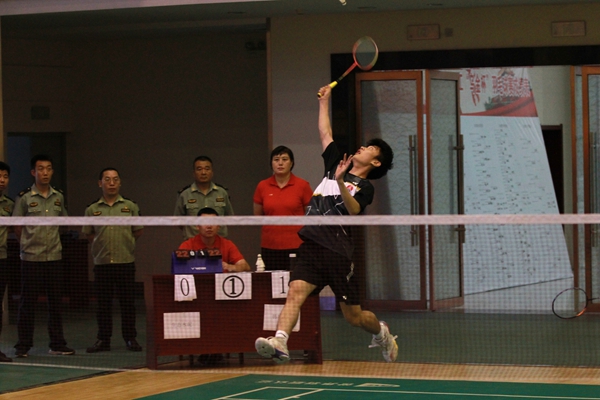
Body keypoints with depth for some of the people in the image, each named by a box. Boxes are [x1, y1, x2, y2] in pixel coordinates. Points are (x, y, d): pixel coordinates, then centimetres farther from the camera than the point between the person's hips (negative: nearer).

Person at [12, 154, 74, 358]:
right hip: (31, 258, -4)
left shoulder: (58, 197, 7)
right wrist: (28, 244, 5)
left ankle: (57, 344, 13)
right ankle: (23, 345, 6)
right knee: (27, 303, 0)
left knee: (55, 302, 7)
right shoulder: (24, 198, -4)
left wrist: (51, 242, 13)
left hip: (54, 257, 4)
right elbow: (17, 227, 1)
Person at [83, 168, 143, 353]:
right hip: (102, 262, 1)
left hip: (126, 261, -1)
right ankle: (103, 340, 10)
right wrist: (104, 244, 5)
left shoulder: (130, 207, 5)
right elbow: (89, 234, 13)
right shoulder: (92, 209, 6)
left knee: (127, 303, 2)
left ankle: (130, 338, 10)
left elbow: (138, 230, 11)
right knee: (103, 304, 4)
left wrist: (123, 241, 8)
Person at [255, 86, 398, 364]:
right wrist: (324, 101, 35)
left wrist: (341, 183, -32)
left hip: (338, 252, -4)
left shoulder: (365, 187, 2)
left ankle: (381, 332, 35)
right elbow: (325, 133, 30)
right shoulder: (335, 166, 19)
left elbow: (353, 210, -18)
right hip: (311, 246, 5)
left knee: (353, 315, 5)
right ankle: (280, 343, -36)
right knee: (296, 291, -20)